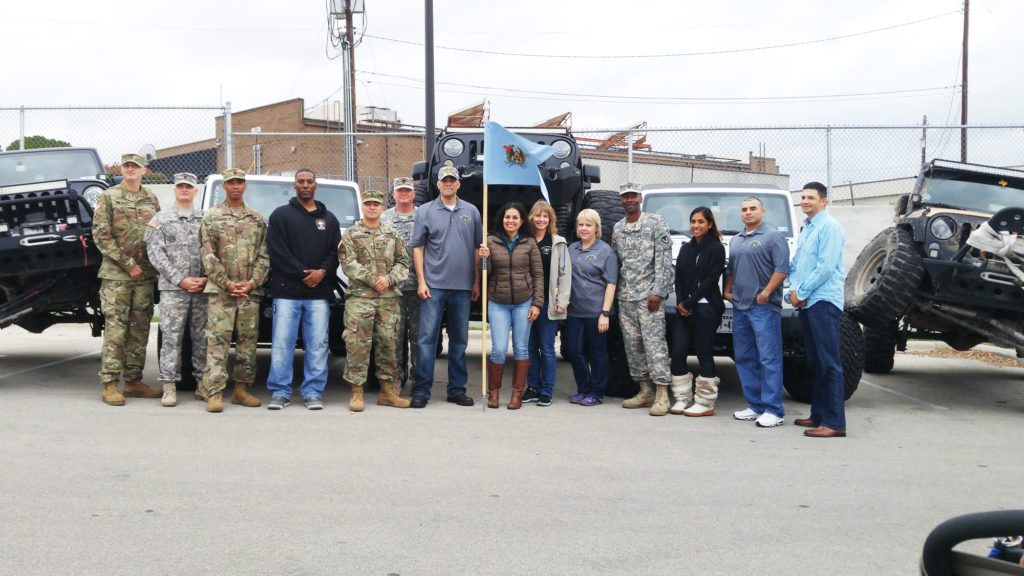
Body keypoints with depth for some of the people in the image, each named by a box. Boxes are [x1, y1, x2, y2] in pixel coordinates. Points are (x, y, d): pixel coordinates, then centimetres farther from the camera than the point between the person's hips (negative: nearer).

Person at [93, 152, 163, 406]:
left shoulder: (151, 199, 13)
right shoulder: (108, 197, 1)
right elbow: (100, 235, -6)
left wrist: (156, 264, 2)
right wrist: (128, 264, -11)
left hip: (145, 275, 4)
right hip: (116, 275, -4)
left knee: (140, 329, 7)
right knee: (115, 328, -6)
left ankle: (133, 381, 15)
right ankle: (110, 384, -1)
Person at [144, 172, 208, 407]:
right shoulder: (160, 219, 7)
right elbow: (155, 254, -1)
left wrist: (206, 278, -5)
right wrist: (181, 280, -10)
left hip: (203, 289, 2)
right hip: (173, 289, -2)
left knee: (202, 337, 5)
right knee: (172, 337, -4)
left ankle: (202, 383, 13)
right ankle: (169, 386, 1)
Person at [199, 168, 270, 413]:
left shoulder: (257, 219, 12)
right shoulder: (211, 217, 5)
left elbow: (264, 256, 8)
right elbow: (209, 256, -2)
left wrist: (252, 283, -6)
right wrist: (227, 284, -10)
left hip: (250, 291, 3)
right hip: (220, 291, -3)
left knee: (248, 341, 6)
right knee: (218, 340, -6)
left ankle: (241, 389, 15)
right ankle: (215, 393, -5)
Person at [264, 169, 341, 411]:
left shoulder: (329, 219, 18)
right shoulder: (280, 215, 8)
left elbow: (335, 252, 12)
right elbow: (277, 251, -2)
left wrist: (322, 271, -7)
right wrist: (302, 273, -9)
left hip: (319, 293, 2)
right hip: (287, 291, -2)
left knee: (317, 344, 0)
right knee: (282, 343, -3)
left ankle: (313, 392, 8)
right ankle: (280, 392, 6)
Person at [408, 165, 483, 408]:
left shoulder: (471, 212, 10)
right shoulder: (425, 211, 4)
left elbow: (478, 248, 12)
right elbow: (418, 247, 2)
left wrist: (477, 281, 7)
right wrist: (421, 281, -6)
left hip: (462, 287, 3)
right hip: (433, 285, -2)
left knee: (459, 339, 9)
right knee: (427, 337, -5)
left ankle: (457, 389, 18)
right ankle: (421, 390, 0)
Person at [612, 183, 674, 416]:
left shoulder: (656, 223, -1)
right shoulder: (618, 228, 16)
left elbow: (664, 259, -7)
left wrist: (657, 292, -14)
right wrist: (615, 292, 11)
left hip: (648, 294, -6)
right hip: (625, 296, 6)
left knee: (654, 342, -10)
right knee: (632, 344, 7)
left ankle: (662, 395, -8)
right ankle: (645, 391, 15)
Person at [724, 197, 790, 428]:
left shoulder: (773, 237, -3)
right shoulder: (735, 240, 20)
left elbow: (782, 268, -11)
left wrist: (766, 292, -17)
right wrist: (728, 290, 13)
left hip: (764, 307, -8)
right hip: (739, 306, 8)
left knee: (769, 358, -8)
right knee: (744, 358, 9)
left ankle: (773, 410, -6)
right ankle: (755, 405, 17)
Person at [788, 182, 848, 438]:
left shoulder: (829, 226, -8)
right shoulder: (805, 228, 19)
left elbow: (826, 266, -16)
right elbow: (796, 262, 20)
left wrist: (802, 292, -11)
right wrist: (794, 289, 2)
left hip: (824, 301, -9)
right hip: (806, 302, 9)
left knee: (829, 363, -9)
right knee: (815, 362, 13)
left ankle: (834, 423, -9)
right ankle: (818, 415, 20)